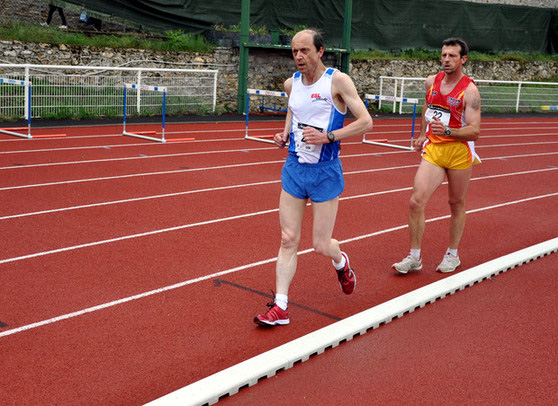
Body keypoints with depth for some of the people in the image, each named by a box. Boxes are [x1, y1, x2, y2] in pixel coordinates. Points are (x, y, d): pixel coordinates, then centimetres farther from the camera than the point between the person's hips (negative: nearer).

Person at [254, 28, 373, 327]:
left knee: (321, 245, 2)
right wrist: (285, 133, 8)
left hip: (325, 171, -4)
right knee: (288, 240, 1)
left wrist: (328, 136, -22)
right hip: (294, 168, 4)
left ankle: (341, 262, 38)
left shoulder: (337, 81, -10)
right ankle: (280, 307, 7)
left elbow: (366, 122, -12)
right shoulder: (291, 83, 6)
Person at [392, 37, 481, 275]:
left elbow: (474, 131, -17)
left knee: (456, 204, 11)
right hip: (432, 150, 4)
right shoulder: (431, 82, 4)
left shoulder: (469, 91, -12)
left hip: (459, 153, -4)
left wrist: (447, 131, -32)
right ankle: (414, 257, 3)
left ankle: (452, 255, 28)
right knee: (416, 202, -8)